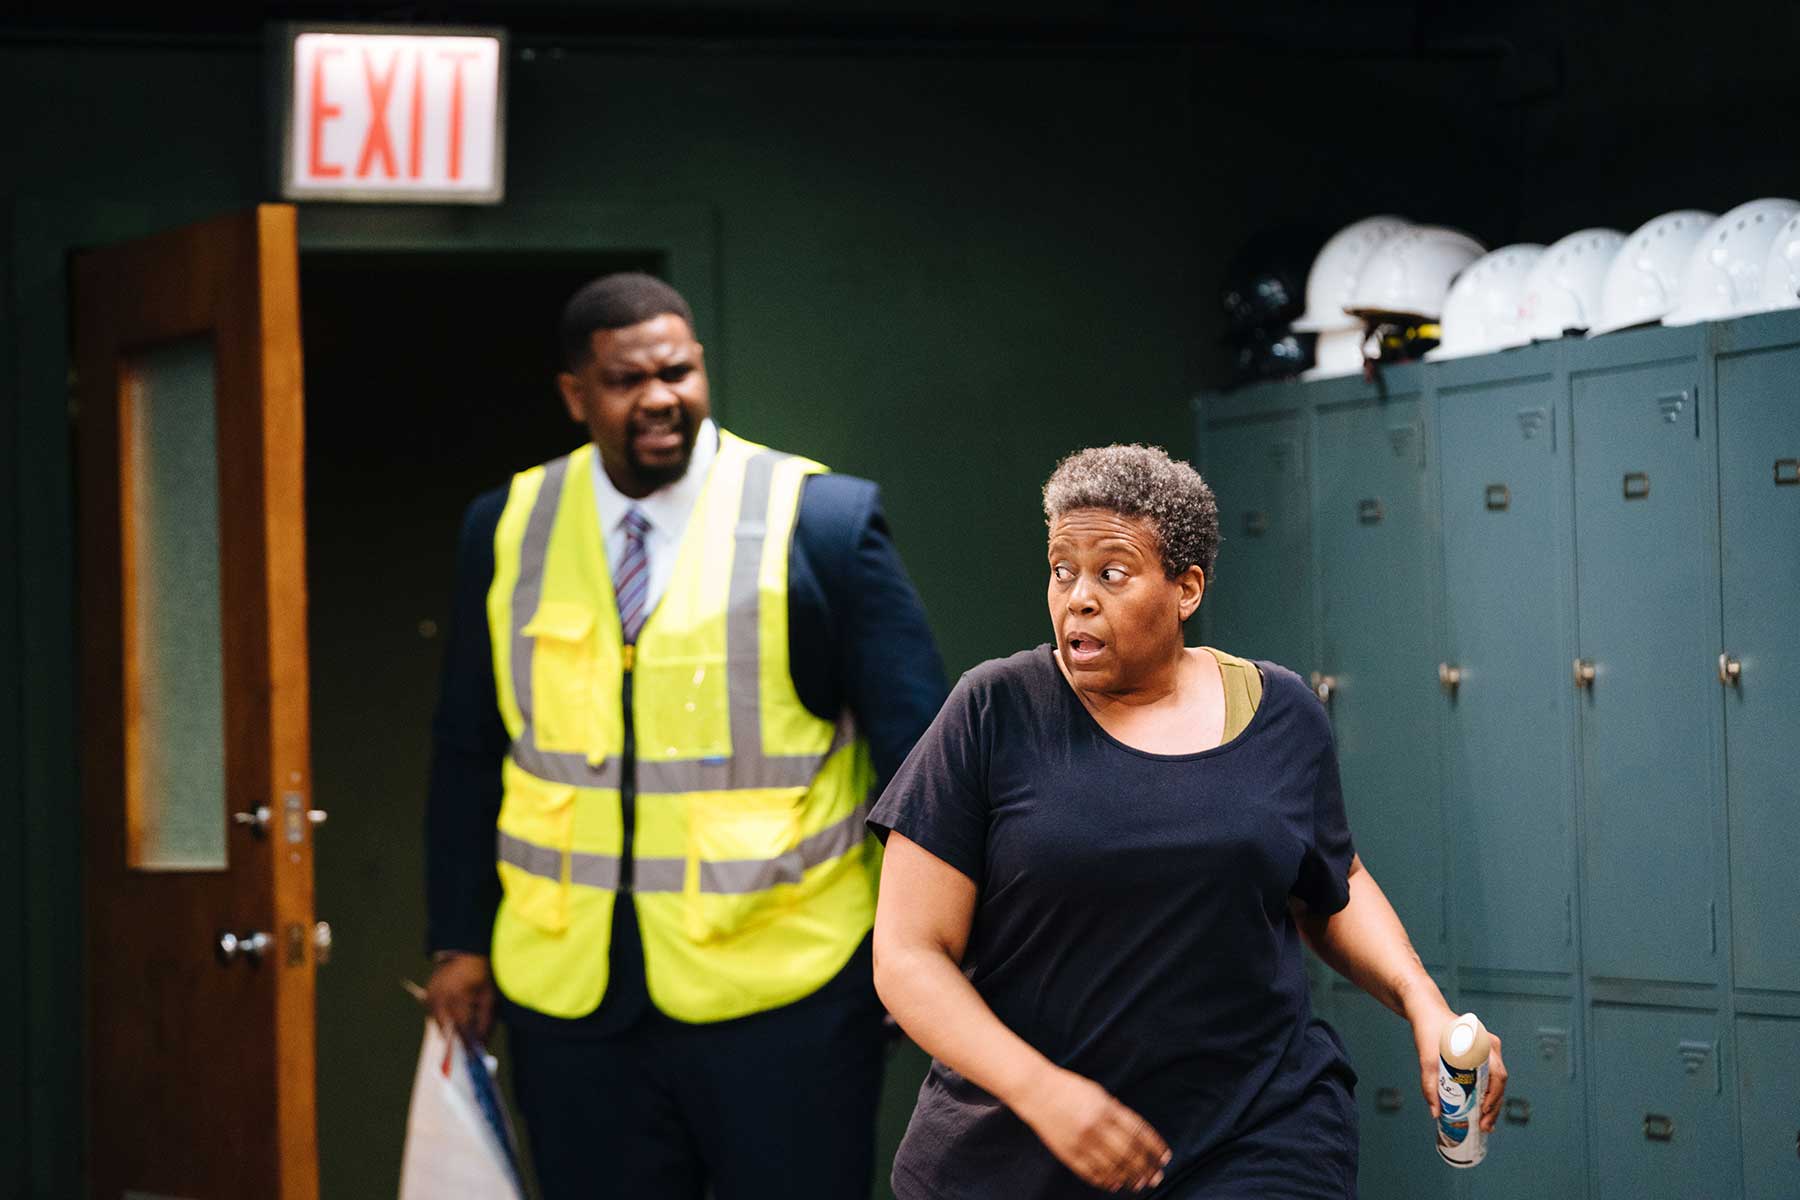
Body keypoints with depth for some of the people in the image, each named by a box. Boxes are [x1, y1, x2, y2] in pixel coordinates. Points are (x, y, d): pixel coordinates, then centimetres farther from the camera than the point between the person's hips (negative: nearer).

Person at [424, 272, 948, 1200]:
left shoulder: (822, 521, -3)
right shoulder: (507, 530, 6)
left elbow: (915, 743, -1)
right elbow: (469, 754, 12)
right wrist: (461, 942, 9)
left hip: (779, 992, -3)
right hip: (572, 998, 3)